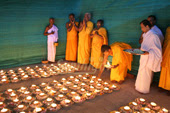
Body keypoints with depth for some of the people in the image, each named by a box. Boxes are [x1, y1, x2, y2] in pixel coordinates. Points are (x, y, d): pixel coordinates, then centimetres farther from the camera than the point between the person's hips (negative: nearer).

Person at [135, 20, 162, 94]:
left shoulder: (153, 36, -22)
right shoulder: (145, 35, 6)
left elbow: (157, 50, -22)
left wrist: (147, 52, -33)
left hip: (148, 59, -8)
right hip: (144, 57, 8)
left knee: (145, 74, 5)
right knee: (142, 73, 19)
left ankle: (144, 90, 24)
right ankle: (140, 86, 36)